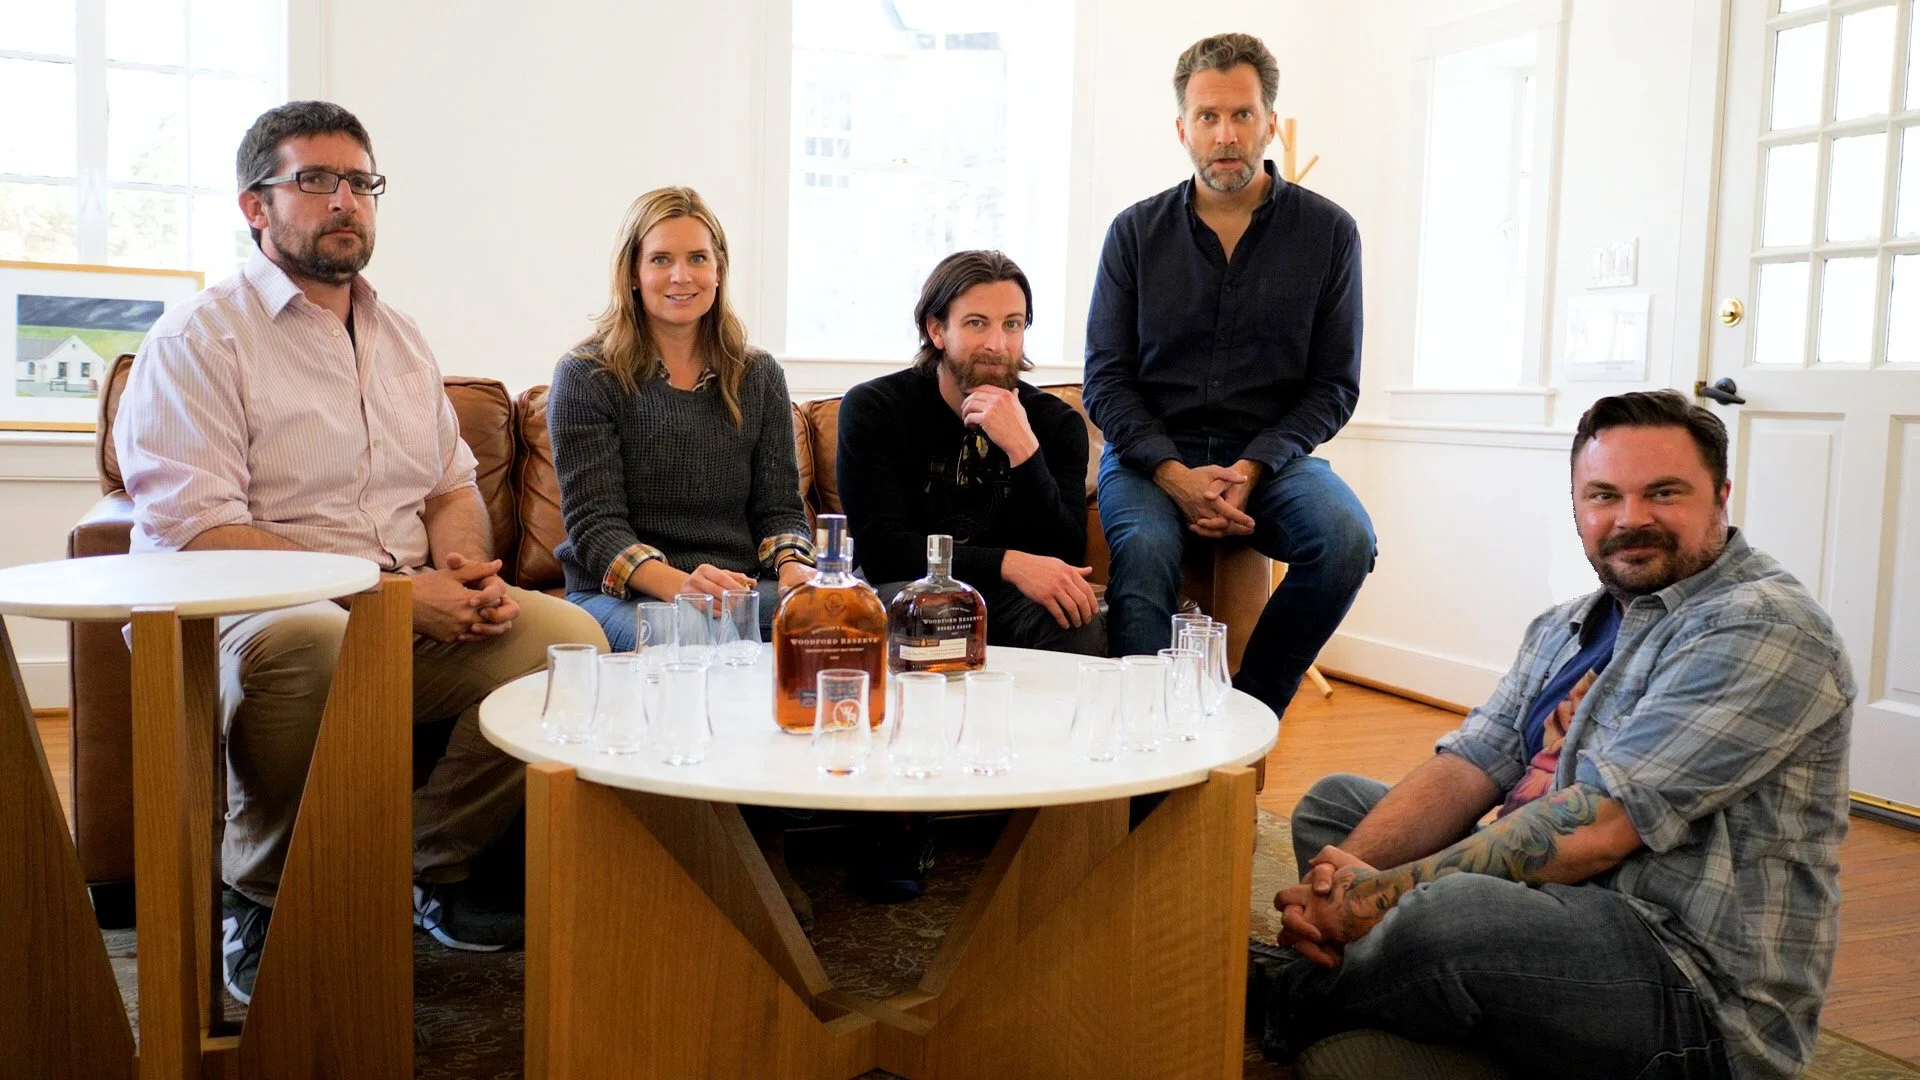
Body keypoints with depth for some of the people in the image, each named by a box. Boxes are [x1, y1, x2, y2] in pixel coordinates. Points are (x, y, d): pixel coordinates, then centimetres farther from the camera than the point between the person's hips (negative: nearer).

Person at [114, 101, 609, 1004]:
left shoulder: (401, 339, 19)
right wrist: (395, 590, -21)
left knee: (568, 635, -17)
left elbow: (453, 488, 19)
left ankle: (431, 865, 1)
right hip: (248, 617, -6)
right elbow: (197, 533, -14)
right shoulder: (198, 341, -3)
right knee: (311, 645, -40)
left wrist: (465, 573, -6)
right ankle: (260, 901, -12)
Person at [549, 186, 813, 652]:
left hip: (744, 587, 5)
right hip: (618, 594, -4)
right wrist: (677, 584, -26)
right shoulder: (586, 376, 1)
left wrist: (792, 566, -13)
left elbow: (780, 507, 12)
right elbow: (593, 525, -7)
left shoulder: (759, 375, 15)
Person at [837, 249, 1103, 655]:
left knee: (1081, 629, -30)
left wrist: (1023, 450, -26)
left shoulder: (1056, 422, 0)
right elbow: (879, 549, -16)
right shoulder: (873, 408, -6)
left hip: (1006, 601, 2)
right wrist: (1010, 563, -28)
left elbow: (1066, 560, -12)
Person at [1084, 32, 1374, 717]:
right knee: (1144, 548, -33)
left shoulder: (1328, 232, 4)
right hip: (1153, 454, 0)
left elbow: (1334, 385, 3)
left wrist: (1252, 468, -14)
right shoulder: (1136, 233, 5)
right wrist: (1175, 475, -15)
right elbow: (1106, 379, 2)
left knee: (1347, 537, -28)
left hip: (1270, 457, 1)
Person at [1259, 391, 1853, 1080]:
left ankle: (1280, 1020, -3)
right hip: (1558, 912, 9)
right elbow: (1463, 772, 2)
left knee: (1448, 914, -34)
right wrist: (1341, 883, -15)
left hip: (1707, 993, -8)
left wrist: (1385, 894, -22)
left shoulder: (1760, 628, -15)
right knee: (1333, 803, 14)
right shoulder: (1565, 629, 12)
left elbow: (1597, 828, -23)